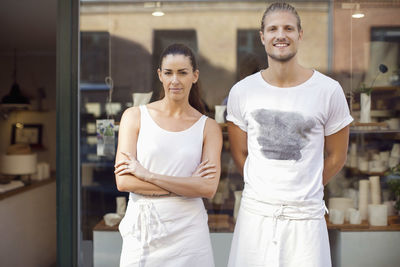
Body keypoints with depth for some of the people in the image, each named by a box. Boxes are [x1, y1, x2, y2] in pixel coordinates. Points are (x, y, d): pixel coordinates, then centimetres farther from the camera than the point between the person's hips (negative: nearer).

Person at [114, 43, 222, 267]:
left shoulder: (209, 127, 2)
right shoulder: (135, 117, 1)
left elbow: (208, 188, -10)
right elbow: (123, 181, -7)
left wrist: (147, 174, -13)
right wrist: (186, 185, -10)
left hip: (188, 230, 0)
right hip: (142, 230, 0)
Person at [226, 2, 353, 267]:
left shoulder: (329, 90, -4)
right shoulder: (241, 91, 0)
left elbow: (337, 156, 6)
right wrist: (264, 190, 11)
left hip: (306, 217, -1)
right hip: (255, 214, 2)